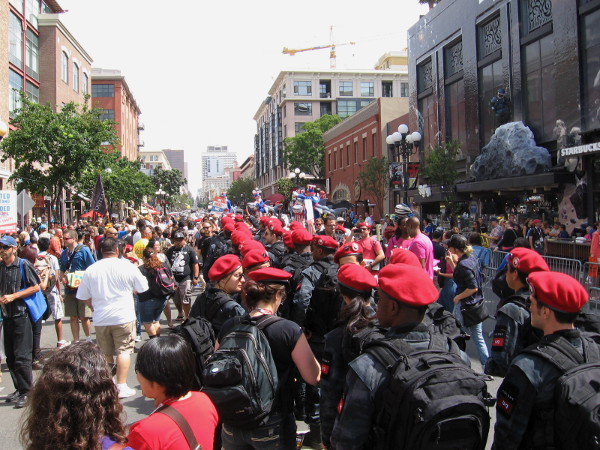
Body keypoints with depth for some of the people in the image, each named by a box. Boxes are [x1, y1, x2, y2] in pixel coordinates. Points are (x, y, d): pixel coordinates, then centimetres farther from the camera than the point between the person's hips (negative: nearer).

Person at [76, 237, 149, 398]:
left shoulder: (91, 270, 0)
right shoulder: (127, 266, -7)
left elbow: (83, 297, 9)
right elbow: (142, 288, 3)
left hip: (101, 318, 3)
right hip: (123, 316, -3)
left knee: (105, 352, 14)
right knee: (124, 350, 2)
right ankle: (121, 387, -1)